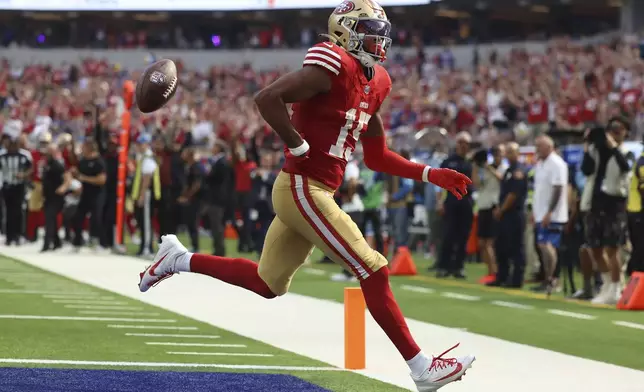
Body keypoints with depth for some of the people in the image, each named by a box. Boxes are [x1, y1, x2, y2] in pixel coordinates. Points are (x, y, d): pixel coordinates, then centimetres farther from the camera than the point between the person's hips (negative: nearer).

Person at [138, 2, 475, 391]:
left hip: (313, 192, 10)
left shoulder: (374, 83, 13)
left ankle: (179, 259, 32)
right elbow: (267, 98, -25)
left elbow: (376, 157, 21)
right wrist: (300, 147, -20)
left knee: (268, 283, 20)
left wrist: (431, 174, 14)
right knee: (373, 271, -9)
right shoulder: (333, 68, -16)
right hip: (303, 188, -10)